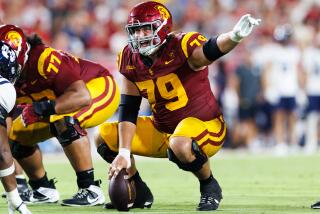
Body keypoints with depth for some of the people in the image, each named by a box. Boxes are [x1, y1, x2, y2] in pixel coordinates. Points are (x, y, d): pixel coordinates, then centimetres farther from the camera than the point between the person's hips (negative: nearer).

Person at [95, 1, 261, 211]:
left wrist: (235, 36, -68)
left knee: (179, 145, -40)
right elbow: (128, 110, -3)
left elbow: (211, 50, -45)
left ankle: (210, 187, -9)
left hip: (205, 125, -7)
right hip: (162, 128, 7)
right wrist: (124, 152, -12)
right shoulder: (131, 61, -4)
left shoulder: (181, 48, -23)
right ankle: (139, 193, 17)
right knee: (105, 137, -1)